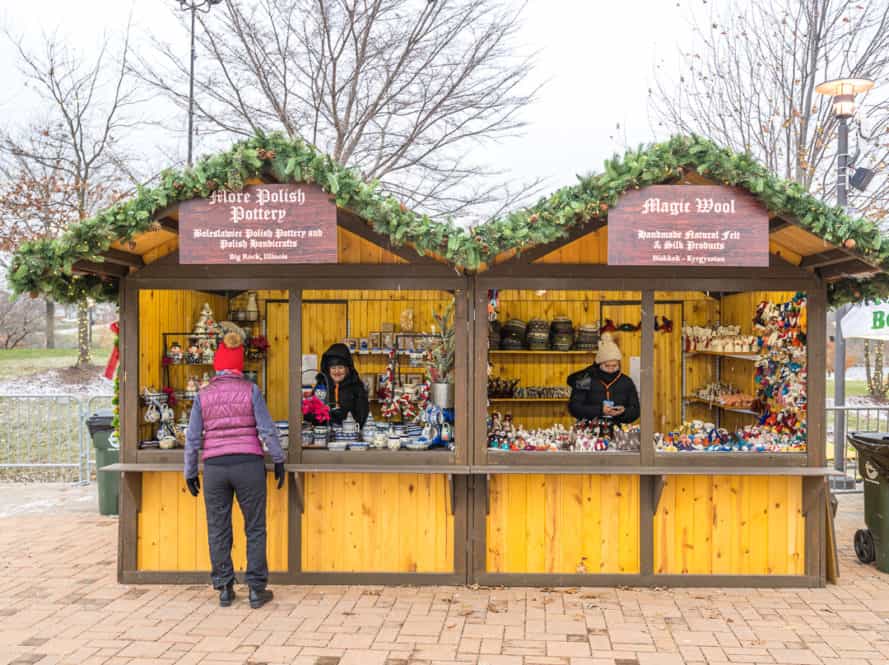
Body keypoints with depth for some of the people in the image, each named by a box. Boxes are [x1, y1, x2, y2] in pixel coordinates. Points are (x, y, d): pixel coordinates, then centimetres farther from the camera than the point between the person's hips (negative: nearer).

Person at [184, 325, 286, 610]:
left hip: (214, 466, 2)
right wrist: (278, 460, 6)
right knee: (255, 528, 8)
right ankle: (256, 589, 11)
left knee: (218, 530, 12)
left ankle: (224, 589, 18)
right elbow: (267, 429, -5)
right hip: (248, 463, -2)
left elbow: (193, 437, 4)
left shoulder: (203, 395, 3)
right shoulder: (250, 390, -2)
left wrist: (190, 473, 12)